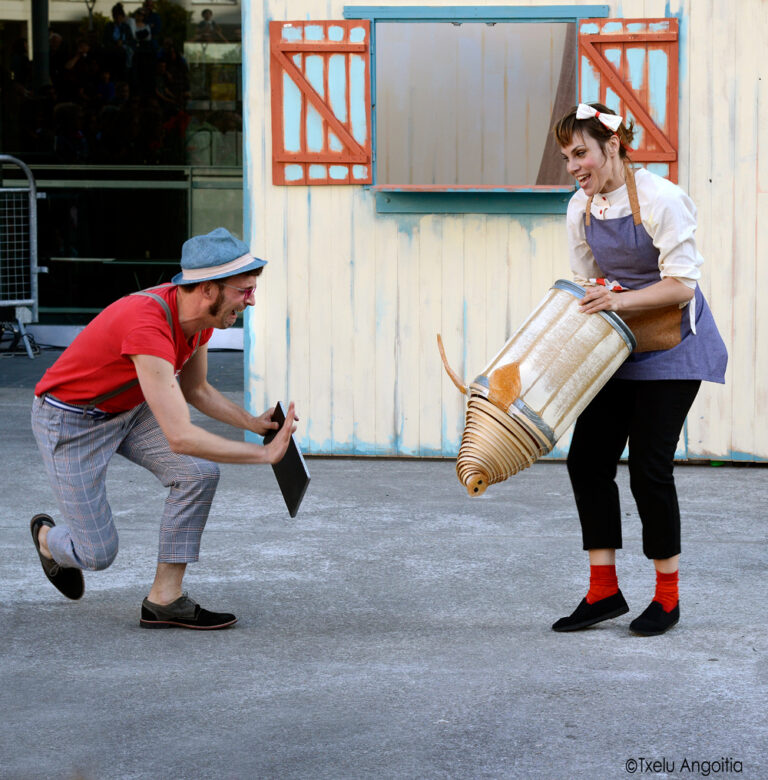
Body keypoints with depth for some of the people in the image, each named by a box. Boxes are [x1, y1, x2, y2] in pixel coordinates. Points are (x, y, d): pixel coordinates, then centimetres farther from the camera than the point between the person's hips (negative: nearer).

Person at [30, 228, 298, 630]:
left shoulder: (200, 313, -11)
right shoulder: (149, 327, -39)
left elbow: (195, 390, 9)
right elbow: (180, 438, -42)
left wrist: (253, 423, -7)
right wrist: (264, 453, -36)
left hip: (131, 408, 8)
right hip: (71, 421, -8)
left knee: (199, 473, -15)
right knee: (98, 553, -3)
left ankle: (164, 600, -5)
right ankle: (48, 539, 34)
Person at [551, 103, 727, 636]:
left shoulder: (660, 200, -19)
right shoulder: (581, 209, 2)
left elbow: (682, 284, -21)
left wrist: (622, 300, -31)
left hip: (672, 348, -7)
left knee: (649, 466, -8)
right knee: (587, 460, -1)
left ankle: (667, 597, 7)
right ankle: (604, 591, 8)